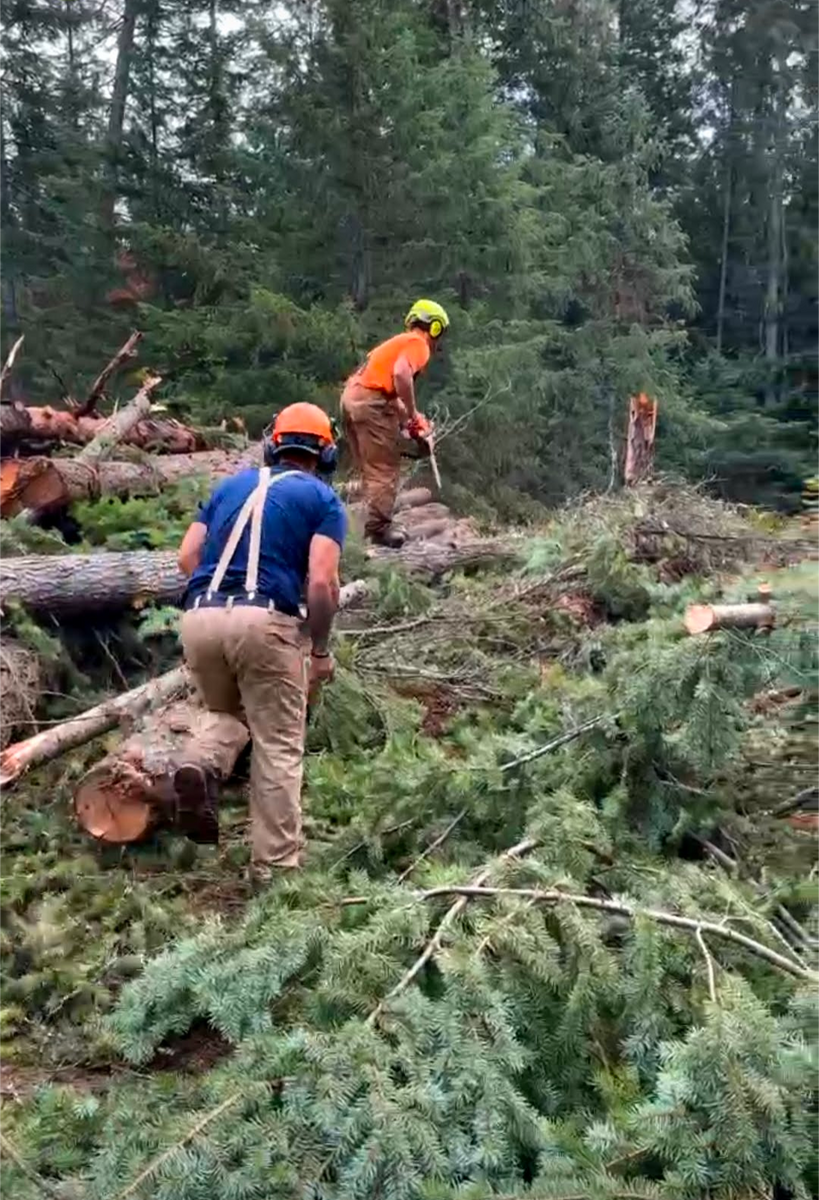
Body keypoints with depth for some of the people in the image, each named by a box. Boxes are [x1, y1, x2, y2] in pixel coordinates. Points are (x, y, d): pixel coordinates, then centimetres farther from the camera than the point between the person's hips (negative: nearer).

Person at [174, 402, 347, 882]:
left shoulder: (231, 485, 22)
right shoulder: (324, 499, 9)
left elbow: (188, 557, 16)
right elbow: (322, 582, -5)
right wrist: (321, 649, 6)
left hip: (200, 619, 4)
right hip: (266, 623, -4)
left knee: (223, 709, 30)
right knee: (279, 748, 8)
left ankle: (202, 764, 0)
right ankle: (275, 865, 12)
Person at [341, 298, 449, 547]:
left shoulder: (400, 341, 27)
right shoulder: (418, 343, -1)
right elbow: (401, 373, -21)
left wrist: (405, 417, 22)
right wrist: (414, 415, -13)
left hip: (352, 397, 9)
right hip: (371, 402, -9)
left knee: (370, 468, 16)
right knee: (385, 469, -3)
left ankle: (374, 522, 20)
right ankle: (379, 527, -2)